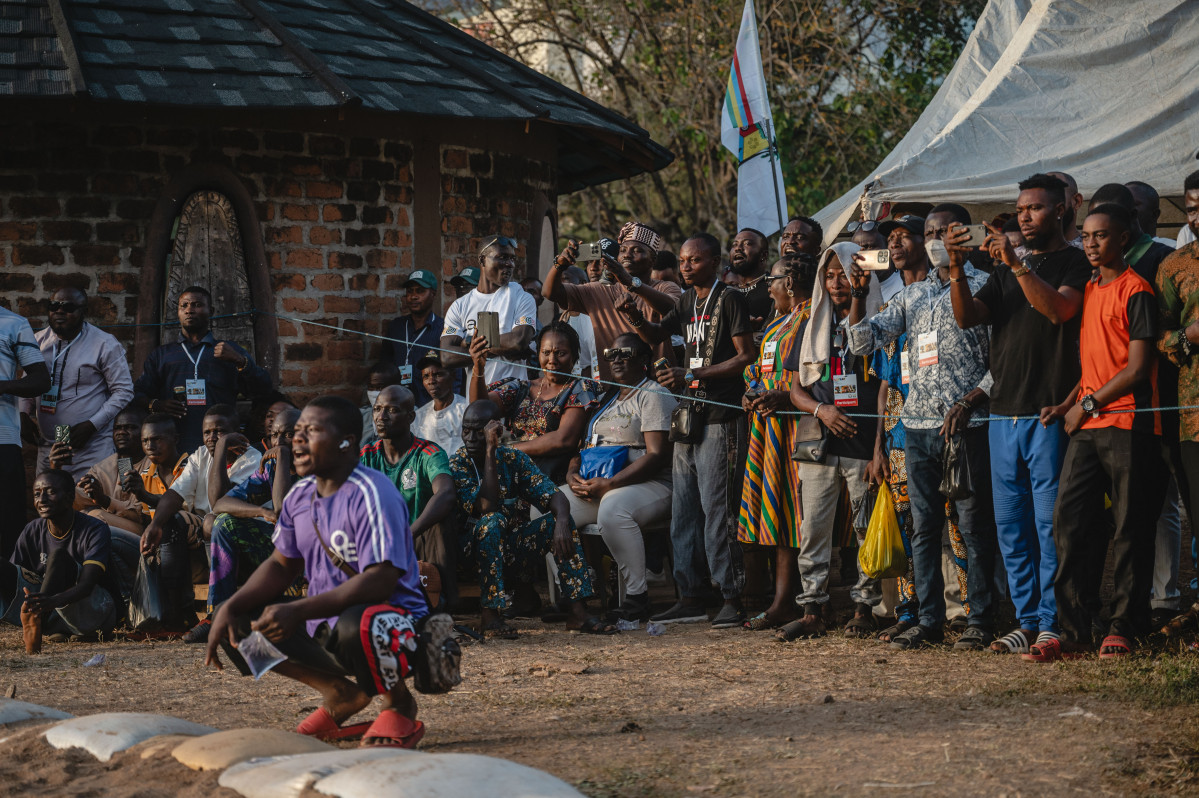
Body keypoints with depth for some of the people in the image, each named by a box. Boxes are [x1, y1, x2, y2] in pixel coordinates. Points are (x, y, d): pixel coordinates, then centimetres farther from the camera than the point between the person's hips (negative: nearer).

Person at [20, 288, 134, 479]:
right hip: (47, 447, 5)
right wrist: (24, 415, 5)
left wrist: (92, 425, -13)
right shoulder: (39, 341, 11)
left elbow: (123, 391, -5)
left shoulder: (105, 345, -4)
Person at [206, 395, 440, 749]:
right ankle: (340, 693, 10)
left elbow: (380, 581, -29)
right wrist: (230, 607, -4)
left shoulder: (371, 494, -20)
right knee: (235, 625, -3)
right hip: (323, 623, 8)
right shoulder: (300, 495, 6)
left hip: (394, 618, -8)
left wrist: (297, 611, -34)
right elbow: (281, 565, 15)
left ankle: (400, 705, -8)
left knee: (356, 627, -42)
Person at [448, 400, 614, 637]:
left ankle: (578, 612, -19)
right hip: (474, 552, -4)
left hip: (512, 550, 5)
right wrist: (490, 451, -28)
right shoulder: (457, 464, -11)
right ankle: (490, 615, -31)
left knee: (558, 520, -15)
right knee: (493, 520, -33)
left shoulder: (514, 459, 2)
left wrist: (561, 521, -30)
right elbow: (486, 508, -26)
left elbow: (553, 496, -7)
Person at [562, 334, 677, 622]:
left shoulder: (653, 396, -2)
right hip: (595, 487, 8)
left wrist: (609, 484, -20)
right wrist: (573, 474, 2)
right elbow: (586, 446, 27)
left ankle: (637, 598, -31)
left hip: (649, 486, -8)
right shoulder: (606, 399, 24)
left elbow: (657, 455, -13)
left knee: (612, 508, -40)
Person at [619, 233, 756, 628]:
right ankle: (691, 597, 13)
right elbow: (656, 335, 20)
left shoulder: (730, 299, -6)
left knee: (717, 510, -11)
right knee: (683, 511, 8)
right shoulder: (687, 302, 17)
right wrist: (635, 318, -3)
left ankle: (733, 599, -8)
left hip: (721, 418, -8)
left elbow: (746, 357, -11)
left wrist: (692, 375, -17)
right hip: (690, 417, 8)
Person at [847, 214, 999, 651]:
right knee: (924, 525, 7)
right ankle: (929, 620, 12)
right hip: (919, 423, 6)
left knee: (974, 524, -2)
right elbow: (863, 342, 13)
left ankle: (980, 620, 5)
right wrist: (859, 292, -1)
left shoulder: (981, 285, -2)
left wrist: (970, 401, -14)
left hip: (967, 423, -6)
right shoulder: (910, 296, 17)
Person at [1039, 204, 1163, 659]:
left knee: (1129, 530, -1)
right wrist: (1067, 404, 8)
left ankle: (1123, 630, 5)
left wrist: (1088, 405, -9)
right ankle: (1073, 631, 3)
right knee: (1068, 521, 0)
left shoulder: (1135, 291, -6)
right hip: (1086, 426, 7)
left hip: (1128, 424, -7)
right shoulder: (1088, 291, 18)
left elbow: (1137, 368, -11)